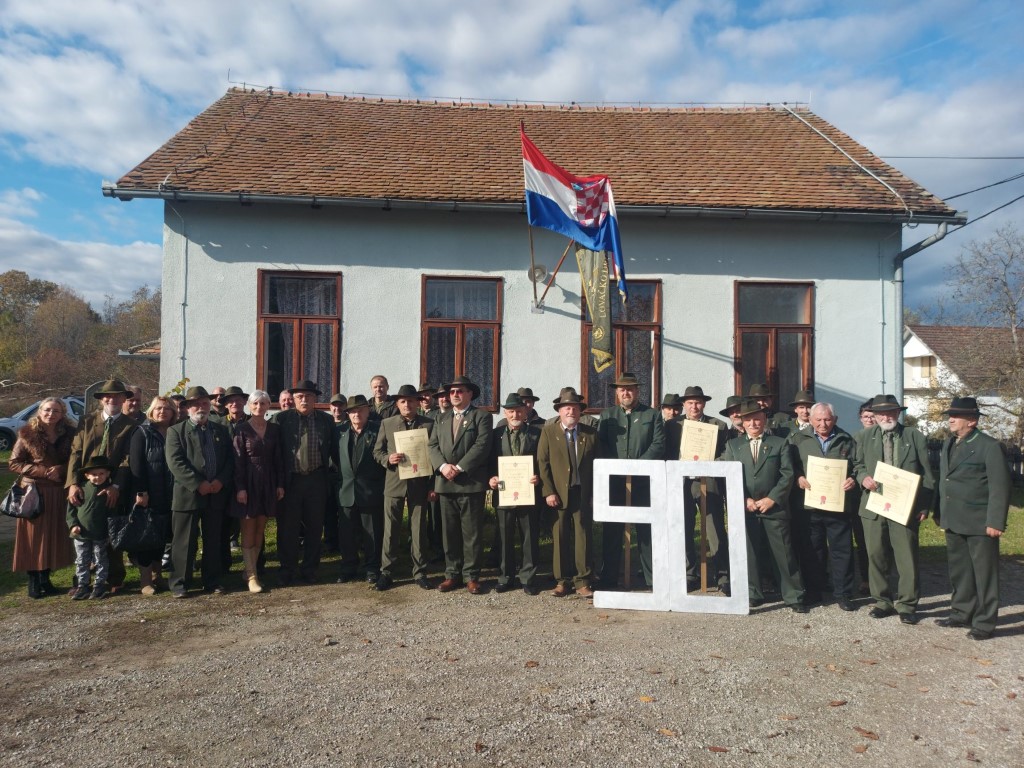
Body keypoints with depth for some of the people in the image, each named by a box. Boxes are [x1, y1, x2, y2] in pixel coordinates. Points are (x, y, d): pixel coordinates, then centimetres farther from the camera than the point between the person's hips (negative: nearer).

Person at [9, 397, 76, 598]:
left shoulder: (69, 434, 4)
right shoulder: (28, 434, -4)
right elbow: (14, 463, -4)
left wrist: (62, 471, -11)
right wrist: (44, 471, -15)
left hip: (58, 494, 3)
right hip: (34, 492, -3)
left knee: (54, 536, 6)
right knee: (33, 536, 0)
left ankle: (45, 579, 19)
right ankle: (33, 582, 11)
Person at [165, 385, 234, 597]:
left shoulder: (221, 430, 12)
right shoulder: (176, 431, 2)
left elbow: (230, 459, 8)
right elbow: (175, 462, -9)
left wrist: (221, 481, -9)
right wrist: (198, 484, -16)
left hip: (217, 494, 3)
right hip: (187, 494, -3)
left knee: (213, 540, 10)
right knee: (184, 542, 2)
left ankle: (212, 581, 20)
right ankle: (179, 583, 14)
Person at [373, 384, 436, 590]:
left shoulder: (429, 424, 3)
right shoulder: (387, 424, 7)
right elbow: (377, 451, 8)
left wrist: (433, 485, -2)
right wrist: (388, 459, -15)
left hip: (419, 484, 0)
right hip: (394, 483, 1)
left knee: (419, 530, 6)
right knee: (391, 530, 4)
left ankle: (419, 573, 16)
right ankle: (386, 572, 15)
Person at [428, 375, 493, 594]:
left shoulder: (482, 416, 2)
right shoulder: (442, 419, 18)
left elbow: (482, 445, -11)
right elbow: (433, 445, 9)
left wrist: (459, 467, -16)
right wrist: (443, 466, -10)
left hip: (471, 483, -5)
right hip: (445, 483, 5)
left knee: (472, 532, 0)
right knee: (449, 532, 9)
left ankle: (471, 576, 8)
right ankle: (452, 574, 18)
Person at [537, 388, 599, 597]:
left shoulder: (591, 433, 8)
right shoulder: (548, 431, 4)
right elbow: (542, 463, -1)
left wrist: (596, 494, 2)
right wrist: (548, 492, -9)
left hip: (584, 494, 1)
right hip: (557, 494, -1)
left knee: (583, 538, 2)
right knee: (560, 538, 4)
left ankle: (583, 582, 10)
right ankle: (562, 581, 15)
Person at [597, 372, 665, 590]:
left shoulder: (652, 415, 7)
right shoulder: (606, 415, 13)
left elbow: (658, 445, -2)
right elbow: (600, 445, 5)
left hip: (644, 481, -1)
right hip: (614, 481, 2)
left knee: (647, 529, 4)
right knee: (612, 530, 4)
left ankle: (652, 578, 14)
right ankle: (609, 579, 12)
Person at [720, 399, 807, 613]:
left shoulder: (780, 444, 7)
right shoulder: (732, 445, 11)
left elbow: (787, 475, -1)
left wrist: (771, 499, -10)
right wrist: (743, 500, -8)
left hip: (774, 507, -1)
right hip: (744, 508, 2)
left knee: (784, 553, 1)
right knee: (749, 554, 5)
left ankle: (794, 596, 11)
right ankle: (753, 595, 17)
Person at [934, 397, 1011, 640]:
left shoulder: (989, 447, -10)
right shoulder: (949, 443, 12)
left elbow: (1000, 487, -13)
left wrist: (995, 522, -16)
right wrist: (939, 511, 10)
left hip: (980, 524, -7)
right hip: (953, 521, 7)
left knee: (984, 574, 3)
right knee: (959, 572, 16)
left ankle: (984, 622, 13)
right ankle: (962, 613, 28)